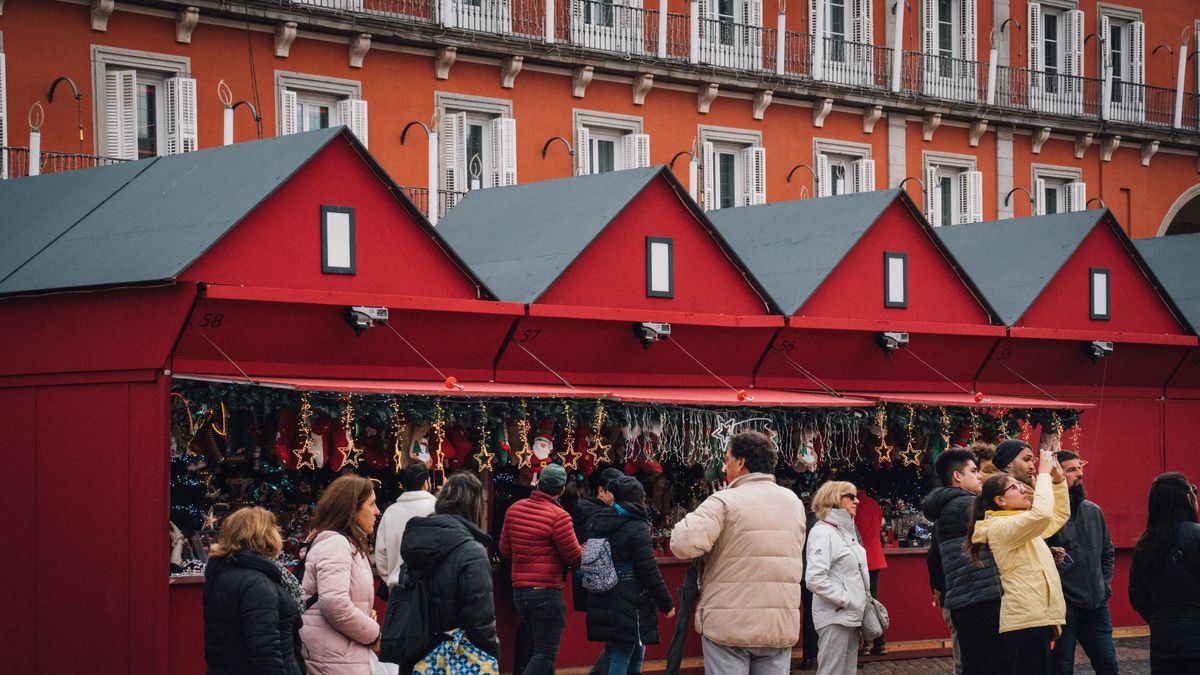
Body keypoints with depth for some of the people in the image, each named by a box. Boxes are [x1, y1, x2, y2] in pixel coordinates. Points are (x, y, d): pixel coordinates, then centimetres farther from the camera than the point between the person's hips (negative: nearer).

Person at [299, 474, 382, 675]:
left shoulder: (345, 543, 20)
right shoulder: (334, 543, -13)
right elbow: (335, 604, -25)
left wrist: (366, 614, 9)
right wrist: (373, 633, -12)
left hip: (343, 656, 10)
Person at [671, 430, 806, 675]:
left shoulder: (725, 502, -10)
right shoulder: (794, 502, 10)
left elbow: (684, 544, -21)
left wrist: (696, 517, 1)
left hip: (729, 626, -5)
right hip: (780, 627, 5)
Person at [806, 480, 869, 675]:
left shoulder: (846, 530, 14)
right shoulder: (823, 532, -14)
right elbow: (815, 579, -24)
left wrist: (860, 601, 11)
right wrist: (846, 600, -19)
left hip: (851, 616, 9)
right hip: (835, 617, -9)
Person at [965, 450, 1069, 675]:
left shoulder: (1025, 527, 20)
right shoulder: (1000, 527, -11)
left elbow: (1059, 515, 29)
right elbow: (1041, 514, -26)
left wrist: (1058, 480, 15)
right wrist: (1044, 475, -14)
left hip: (1037, 617, 10)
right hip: (1026, 621, -10)